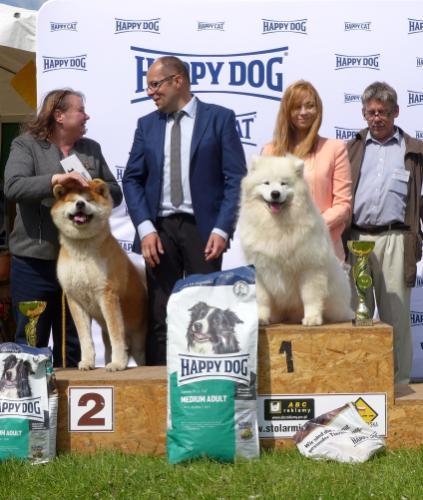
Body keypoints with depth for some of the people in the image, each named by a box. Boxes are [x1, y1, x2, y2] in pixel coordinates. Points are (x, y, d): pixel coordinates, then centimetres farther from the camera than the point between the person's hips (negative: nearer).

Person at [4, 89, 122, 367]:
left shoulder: (91, 149, 13)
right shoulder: (26, 145, -1)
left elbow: (115, 193, 13)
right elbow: (13, 187, -17)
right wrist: (56, 180, -28)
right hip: (35, 261, -4)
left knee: (73, 345, 13)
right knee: (30, 343, 3)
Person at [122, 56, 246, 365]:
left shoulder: (219, 118, 2)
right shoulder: (147, 125, 13)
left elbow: (236, 178, -2)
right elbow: (133, 179, 9)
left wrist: (222, 229, -12)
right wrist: (145, 229, -5)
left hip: (203, 228, -3)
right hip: (160, 229, 3)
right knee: (159, 315, 3)